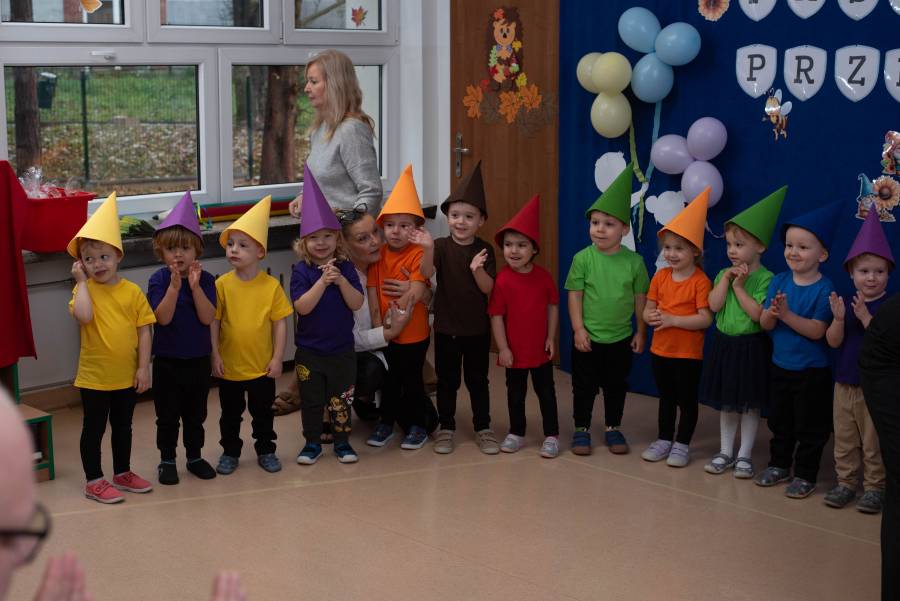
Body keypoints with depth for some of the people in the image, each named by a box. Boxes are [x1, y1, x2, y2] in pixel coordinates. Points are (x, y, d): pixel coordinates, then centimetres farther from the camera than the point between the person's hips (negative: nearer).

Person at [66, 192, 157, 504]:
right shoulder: (85, 290, -9)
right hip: (94, 376, -3)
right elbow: (84, 316, -30)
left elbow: (144, 331, -1)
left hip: (127, 376, 3)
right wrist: (81, 281, -20)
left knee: (123, 426, 19)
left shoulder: (132, 291, -4)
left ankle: (122, 473, 35)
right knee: (94, 429, 8)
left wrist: (143, 367, -5)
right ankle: (94, 481, 20)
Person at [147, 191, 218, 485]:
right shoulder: (159, 280, -8)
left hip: (198, 359, 2)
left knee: (196, 414, 15)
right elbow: (163, 318, -19)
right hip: (167, 360, -2)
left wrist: (195, 286, -24)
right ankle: (167, 460, 21)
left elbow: (207, 318, -15)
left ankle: (195, 457, 29)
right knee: (167, 415, 8)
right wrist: (175, 286, -28)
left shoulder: (205, 279, -4)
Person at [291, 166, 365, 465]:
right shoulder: (301, 271, -7)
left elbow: (356, 304, -10)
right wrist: (322, 281, -26)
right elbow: (302, 307, -18)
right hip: (309, 350, -1)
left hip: (341, 348, 1)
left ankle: (342, 441, 24)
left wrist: (341, 280, -24)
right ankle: (312, 443, 23)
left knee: (340, 398, 10)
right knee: (311, 399, 9)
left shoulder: (345, 268, -2)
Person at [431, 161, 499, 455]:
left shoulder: (485, 250, -5)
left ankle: (483, 428, 21)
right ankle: (446, 428, 21)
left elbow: (488, 288, -11)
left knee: (478, 379, 11)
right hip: (446, 326, 0)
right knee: (446, 380, 10)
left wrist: (477, 269, -30)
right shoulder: (441, 246, -7)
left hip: (477, 327, 0)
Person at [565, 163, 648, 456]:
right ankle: (581, 429, 23)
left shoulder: (634, 261, -6)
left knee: (616, 387, 14)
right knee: (584, 386, 9)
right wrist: (578, 329, -11)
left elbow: (640, 298, 2)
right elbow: (575, 295, -7)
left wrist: (641, 332, 4)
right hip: (588, 339, -1)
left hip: (621, 339, 1)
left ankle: (613, 428, 29)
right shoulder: (583, 258, -9)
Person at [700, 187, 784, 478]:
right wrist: (726, 279, -14)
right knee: (726, 402, 13)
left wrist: (739, 286, -17)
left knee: (750, 404, 6)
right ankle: (726, 451, 23)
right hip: (724, 344, 5)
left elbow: (758, 313, -22)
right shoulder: (724, 274, 4)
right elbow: (714, 305, -8)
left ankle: (744, 455, 15)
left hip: (751, 347, -5)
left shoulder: (765, 278, -12)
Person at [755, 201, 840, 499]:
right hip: (780, 367, 5)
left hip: (812, 372, -5)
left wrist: (787, 315, -30)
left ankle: (805, 475, 20)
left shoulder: (824, 289, -16)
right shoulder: (779, 281, -2)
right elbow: (765, 324, -5)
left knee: (810, 427, 7)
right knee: (780, 421, 19)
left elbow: (817, 331, -23)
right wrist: (772, 313, -26)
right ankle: (779, 465, 35)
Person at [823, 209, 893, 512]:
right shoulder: (846, 303, 3)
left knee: (873, 443, 5)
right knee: (844, 440, 12)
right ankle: (846, 482, 23)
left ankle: (874, 487, 15)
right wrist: (839, 318, -20)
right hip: (844, 384, 5)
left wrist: (866, 317, -27)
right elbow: (833, 342, -3)